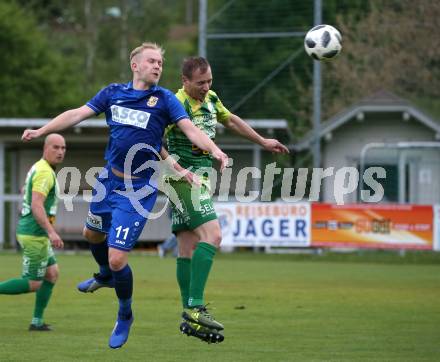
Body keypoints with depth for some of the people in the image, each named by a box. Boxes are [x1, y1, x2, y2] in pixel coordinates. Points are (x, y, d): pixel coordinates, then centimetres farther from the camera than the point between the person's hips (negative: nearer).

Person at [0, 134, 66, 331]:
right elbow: (36, 205, -28)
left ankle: (37, 321, 13)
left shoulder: (37, 168, 14)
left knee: (52, 273, 13)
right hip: (35, 235, -10)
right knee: (33, 284, -5)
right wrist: (51, 232, -33)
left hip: (31, 232, 10)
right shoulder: (45, 172, -18)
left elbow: (24, 193, 30)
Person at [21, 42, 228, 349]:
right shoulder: (114, 93, 4)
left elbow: (190, 129, -16)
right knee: (93, 233, 28)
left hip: (140, 189, -5)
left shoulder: (164, 99, -7)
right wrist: (42, 130, 1)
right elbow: (77, 114, 8)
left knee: (117, 259, -9)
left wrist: (214, 150, -33)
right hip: (109, 180, 5)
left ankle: (125, 316, 18)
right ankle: (105, 277, 61)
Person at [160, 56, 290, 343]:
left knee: (188, 247, 8)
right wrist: (180, 170, -25)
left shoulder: (210, 99, 11)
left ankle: (190, 318, 8)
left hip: (201, 177, 9)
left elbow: (231, 120, 29)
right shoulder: (177, 105, -17)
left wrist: (263, 142, 35)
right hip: (186, 179, -9)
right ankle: (195, 308, -25)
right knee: (212, 234, -21)